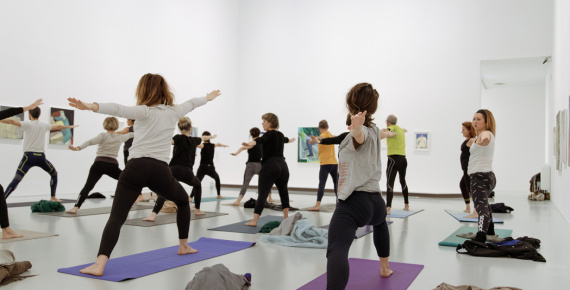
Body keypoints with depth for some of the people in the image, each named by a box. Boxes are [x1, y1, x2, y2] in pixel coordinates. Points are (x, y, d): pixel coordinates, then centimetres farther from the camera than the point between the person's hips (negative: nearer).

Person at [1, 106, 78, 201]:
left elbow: (12, 121, -12)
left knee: (16, 179, -9)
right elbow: (58, 127, 28)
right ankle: (53, 197, 24)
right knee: (54, 174, 23)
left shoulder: (27, 124, 0)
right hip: (41, 157, 3)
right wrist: (69, 126, 46)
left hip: (29, 156, -2)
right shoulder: (44, 125, 12)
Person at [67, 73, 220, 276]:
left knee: (117, 216, -7)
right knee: (183, 200, 29)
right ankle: (183, 246, 38)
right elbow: (191, 103, 36)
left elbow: (118, 109, -14)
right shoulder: (174, 111, 16)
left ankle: (100, 264, -24)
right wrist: (208, 97, 55)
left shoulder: (144, 111, 5)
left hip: (136, 167, -3)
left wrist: (90, 106, -27)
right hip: (160, 170, 3)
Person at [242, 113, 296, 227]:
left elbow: (260, 140, -27)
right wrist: (291, 140, 66)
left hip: (269, 167, -7)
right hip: (282, 165, 7)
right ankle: (286, 217, 27)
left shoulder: (269, 134, -5)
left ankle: (254, 220, -15)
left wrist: (250, 143, -47)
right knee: (283, 192, 23)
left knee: (262, 194, -10)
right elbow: (285, 139, 42)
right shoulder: (280, 135, 18)